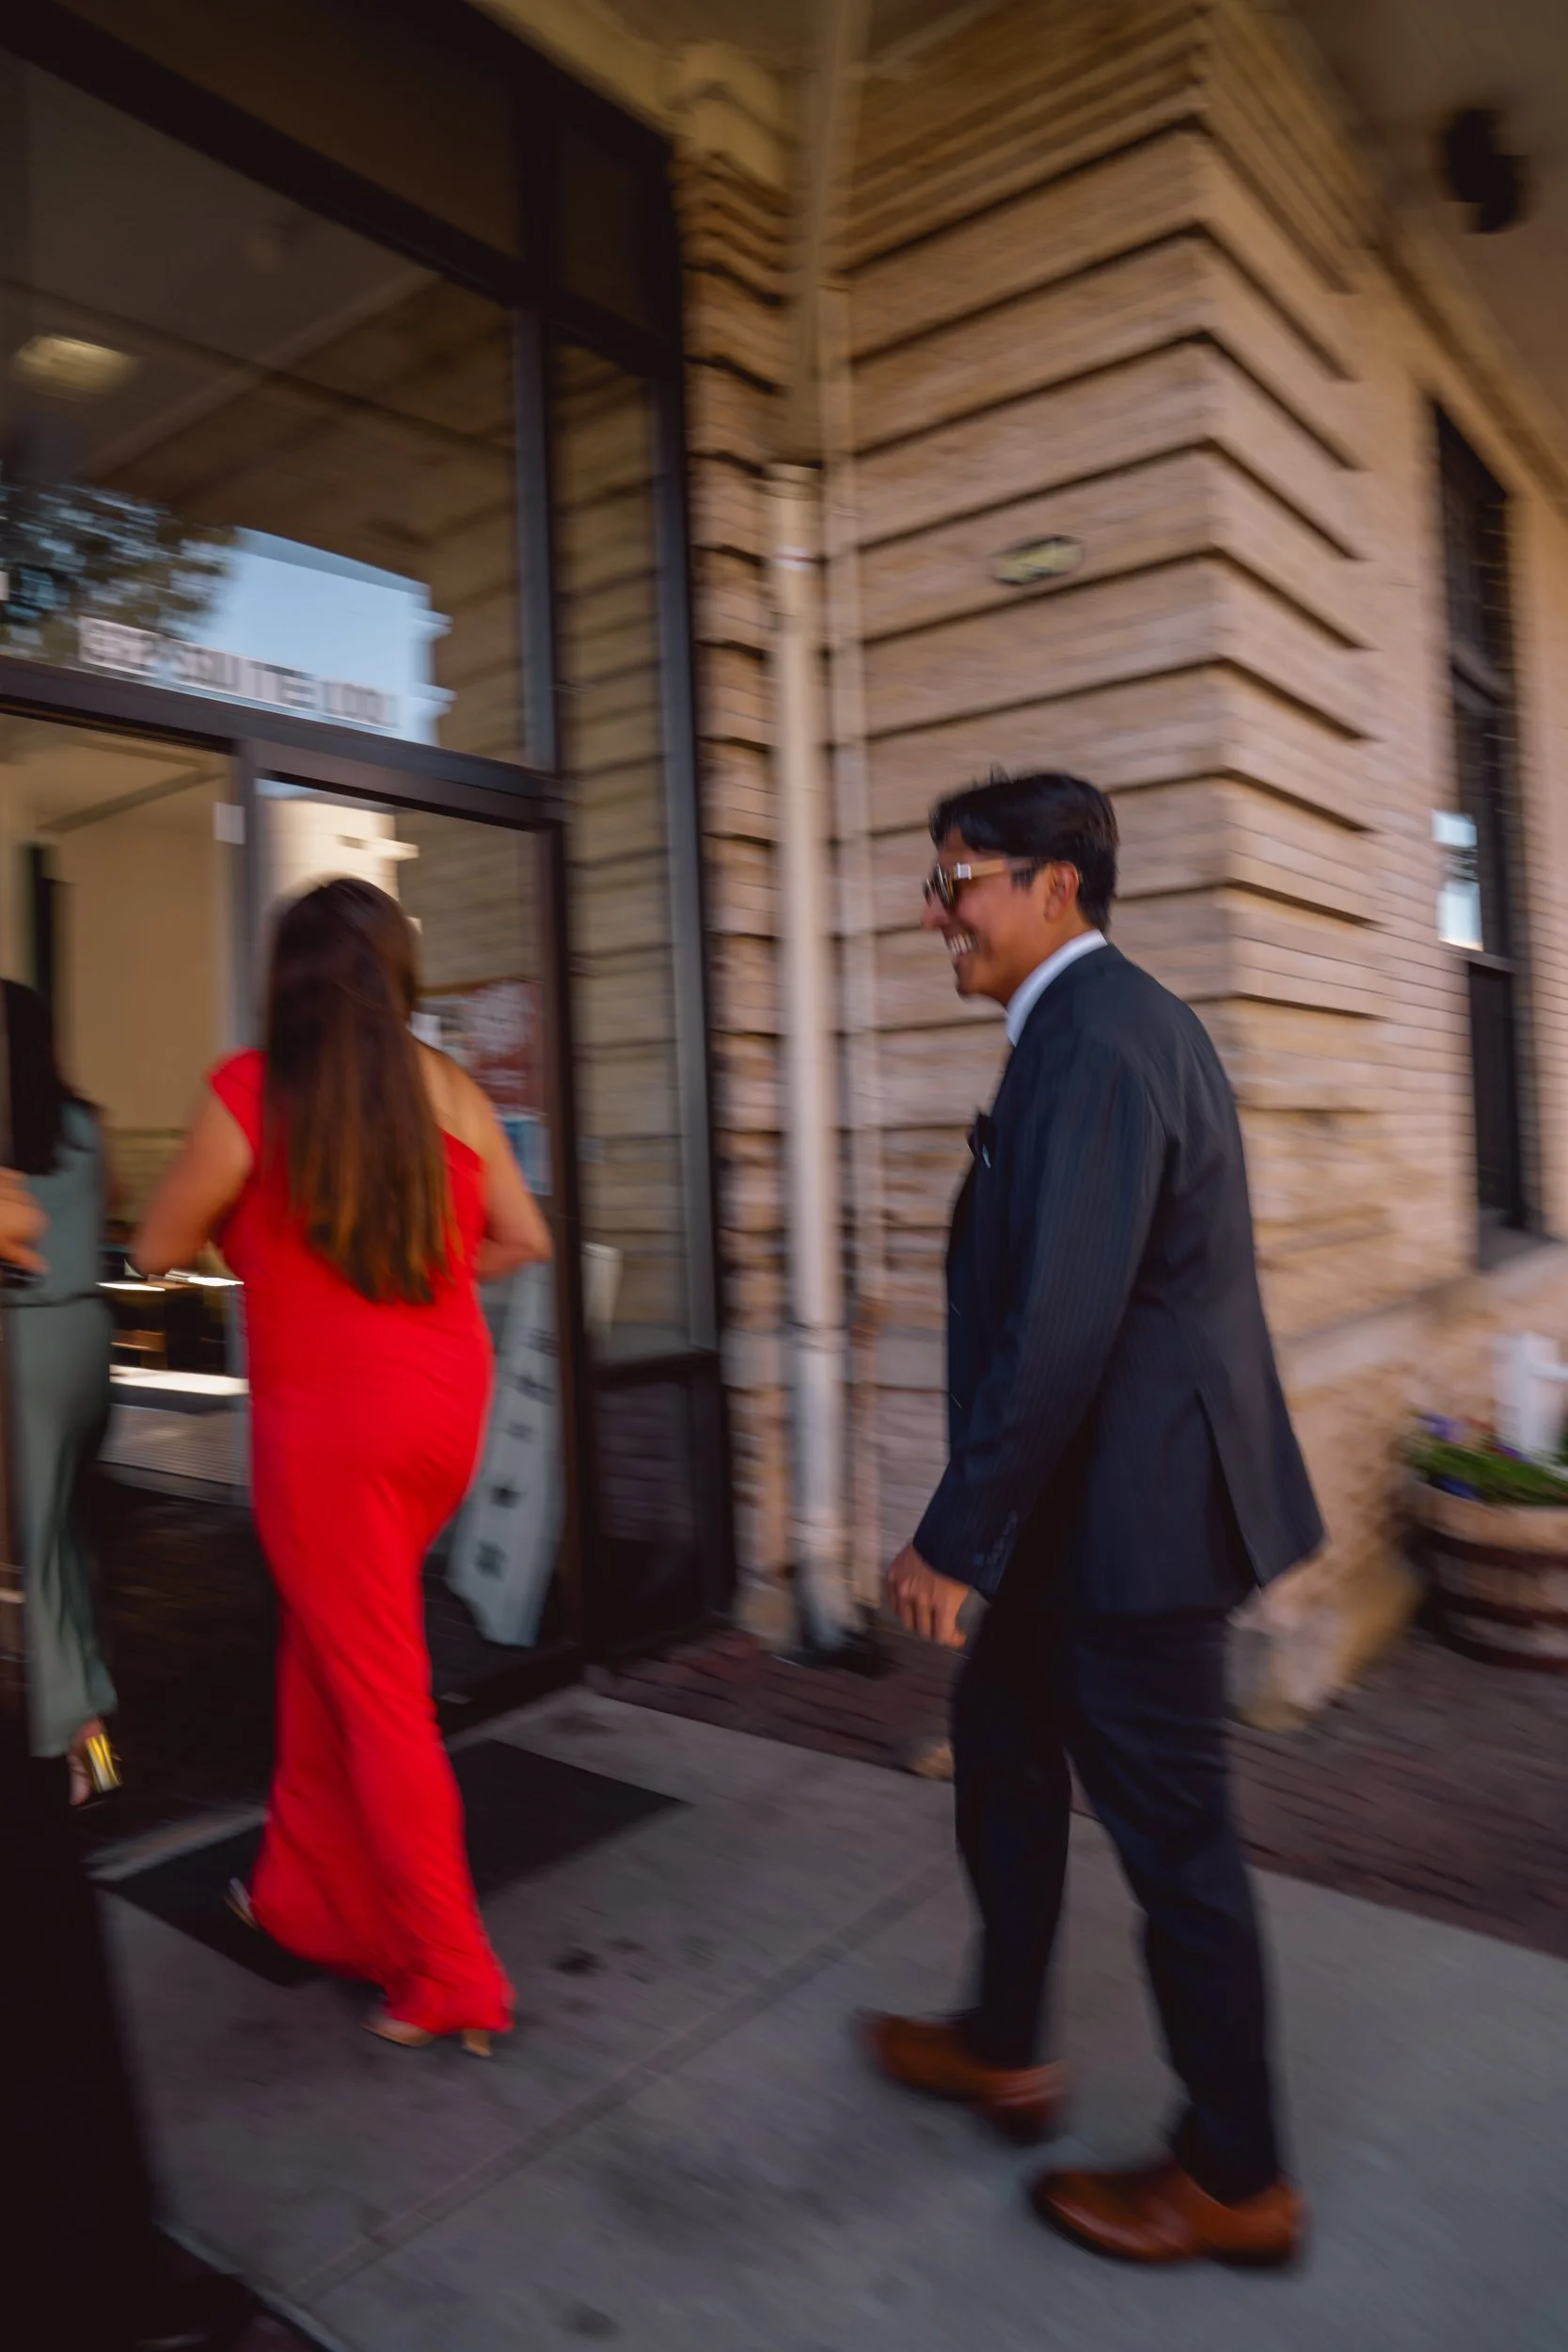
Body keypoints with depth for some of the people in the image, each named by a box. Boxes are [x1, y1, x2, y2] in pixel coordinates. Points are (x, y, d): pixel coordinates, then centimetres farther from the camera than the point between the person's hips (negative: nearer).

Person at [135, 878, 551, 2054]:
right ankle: (304, 1892, 40)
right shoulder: (448, 1087, 1)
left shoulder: (251, 1090, -9)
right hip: (446, 1407, 5)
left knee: (379, 1692, 6)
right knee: (328, 1637, 24)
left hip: (326, 1421, -5)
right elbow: (524, 1239, 7)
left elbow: (161, 1248, 1)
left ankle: (454, 1974, 16)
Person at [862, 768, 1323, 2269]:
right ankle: (1002, 2047, 43)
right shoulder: (1115, 1019, 11)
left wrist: (952, 1540, -19)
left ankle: (1236, 2180, 30)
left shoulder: (1092, 1043, -22)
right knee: (1001, 1750, 23)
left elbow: (1057, 1332, -28)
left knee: (1169, 1835, 7)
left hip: (1130, 1513, -10)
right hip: (1102, 1504, 11)